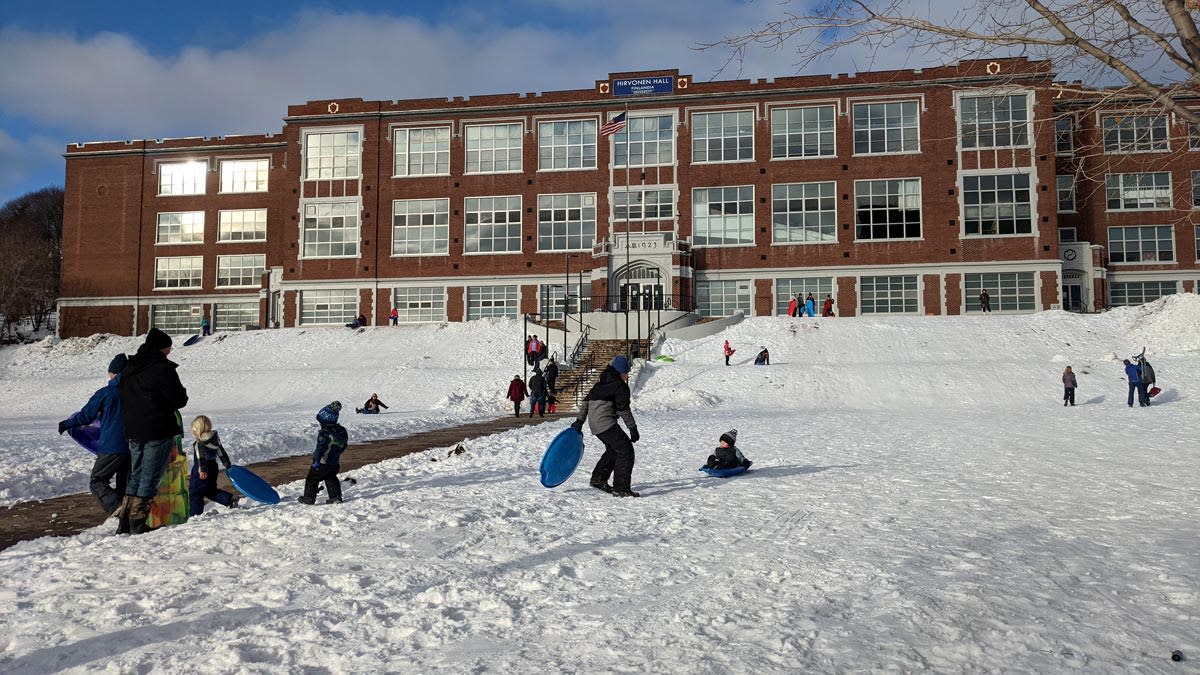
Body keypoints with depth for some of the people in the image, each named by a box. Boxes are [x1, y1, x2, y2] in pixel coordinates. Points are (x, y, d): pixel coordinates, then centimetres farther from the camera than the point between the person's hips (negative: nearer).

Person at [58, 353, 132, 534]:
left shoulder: (105, 393, -6)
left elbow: (86, 416, 2)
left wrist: (66, 424, 21)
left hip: (112, 447, -5)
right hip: (133, 446, 5)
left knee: (97, 482, 5)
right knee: (125, 484, 12)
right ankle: (126, 525, 8)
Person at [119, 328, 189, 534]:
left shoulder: (129, 368, 12)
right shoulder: (163, 368, -15)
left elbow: (123, 397, 18)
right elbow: (179, 399, -12)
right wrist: (182, 395, 9)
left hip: (133, 431, 8)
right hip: (158, 432, -8)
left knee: (136, 472, 19)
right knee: (150, 476, -1)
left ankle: (126, 515, 20)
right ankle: (138, 522, 1)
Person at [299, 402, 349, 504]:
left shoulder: (324, 433, -23)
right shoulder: (342, 431, 0)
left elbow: (320, 448, -26)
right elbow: (343, 446, 12)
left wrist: (317, 460, -20)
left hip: (323, 463, -7)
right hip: (335, 463, 7)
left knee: (312, 479, 11)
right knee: (331, 479, 23)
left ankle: (308, 498, 16)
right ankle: (336, 497, 16)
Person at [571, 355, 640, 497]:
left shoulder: (601, 383, 21)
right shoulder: (620, 386, -4)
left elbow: (586, 400, 19)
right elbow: (623, 409, -11)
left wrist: (579, 421, 19)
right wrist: (633, 428, -8)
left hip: (594, 422, 9)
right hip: (605, 422, -9)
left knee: (613, 449, 25)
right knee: (625, 449, -8)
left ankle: (598, 479, 31)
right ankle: (621, 488, -13)